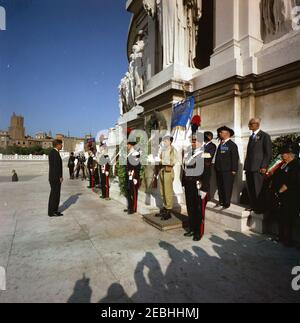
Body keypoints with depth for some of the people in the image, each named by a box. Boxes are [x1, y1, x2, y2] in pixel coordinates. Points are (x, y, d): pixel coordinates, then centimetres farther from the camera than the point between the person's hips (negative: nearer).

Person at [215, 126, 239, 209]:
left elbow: (235, 158, -10)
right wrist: (216, 167, 12)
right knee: (220, 186, 11)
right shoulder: (220, 144, 16)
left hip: (228, 170, -7)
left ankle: (227, 202, 9)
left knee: (227, 187, 0)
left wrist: (234, 170, -14)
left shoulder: (232, 145, -5)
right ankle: (221, 201, 22)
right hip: (219, 170, 7)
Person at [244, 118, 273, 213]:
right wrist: (246, 166, 13)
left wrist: (264, 167, -14)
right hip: (249, 167, 7)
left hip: (259, 168, -7)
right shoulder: (251, 137, 18)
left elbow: (268, 153, -8)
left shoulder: (265, 136, -3)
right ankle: (253, 206, 20)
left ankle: (260, 208, 12)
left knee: (258, 189, 0)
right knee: (250, 189, 10)